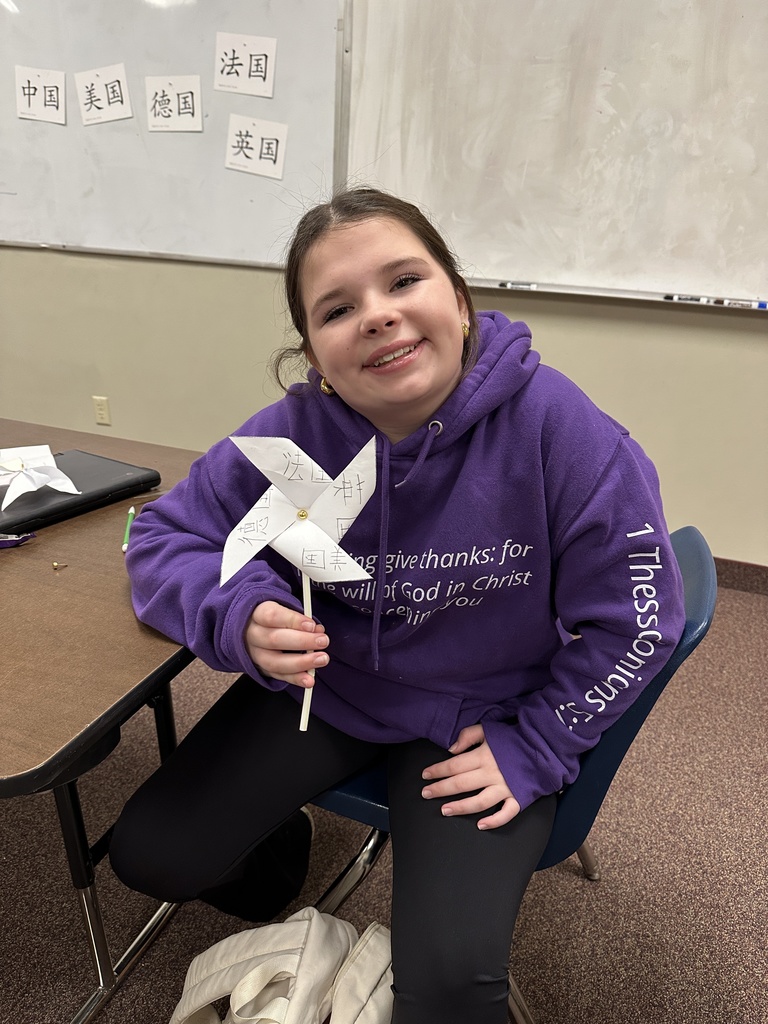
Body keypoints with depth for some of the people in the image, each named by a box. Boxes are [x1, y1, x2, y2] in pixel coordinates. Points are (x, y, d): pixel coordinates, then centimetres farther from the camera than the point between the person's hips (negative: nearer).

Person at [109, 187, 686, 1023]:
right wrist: (243, 615, -27)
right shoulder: (291, 435, -18)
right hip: (323, 683, 3)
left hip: (480, 715, -1)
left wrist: (531, 750, -11)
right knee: (150, 854, 0)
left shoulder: (558, 428, -24)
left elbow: (634, 622, -13)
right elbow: (163, 534, -6)